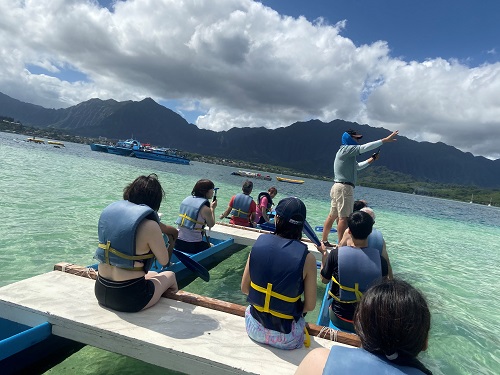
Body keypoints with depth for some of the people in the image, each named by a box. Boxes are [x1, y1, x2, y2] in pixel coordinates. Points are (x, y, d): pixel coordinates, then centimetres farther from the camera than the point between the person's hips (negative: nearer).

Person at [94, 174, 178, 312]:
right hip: (129, 299, -6)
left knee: (152, 274, 32)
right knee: (170, 275, 23)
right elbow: (164, 261, -8)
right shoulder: (149, 225, -21)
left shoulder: (110, 210, -1)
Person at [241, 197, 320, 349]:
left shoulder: (259, 243, -13)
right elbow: (310, 305, -9)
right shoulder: (307, 258, -19)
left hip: (254, 328, 2)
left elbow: (244, 288, -4)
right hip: (285, 338, -2)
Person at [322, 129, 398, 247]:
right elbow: (365, 147, -15)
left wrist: (371, 160, 26)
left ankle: (324, 241, 16)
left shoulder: (347, 153, 24)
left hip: (338, 187, 10)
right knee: (344, 218, -12)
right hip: (344, 188, -10)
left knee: (332, 215, 11)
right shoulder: (346, 149, -7)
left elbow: (357, 166, 34)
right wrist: (385, 140, -12)